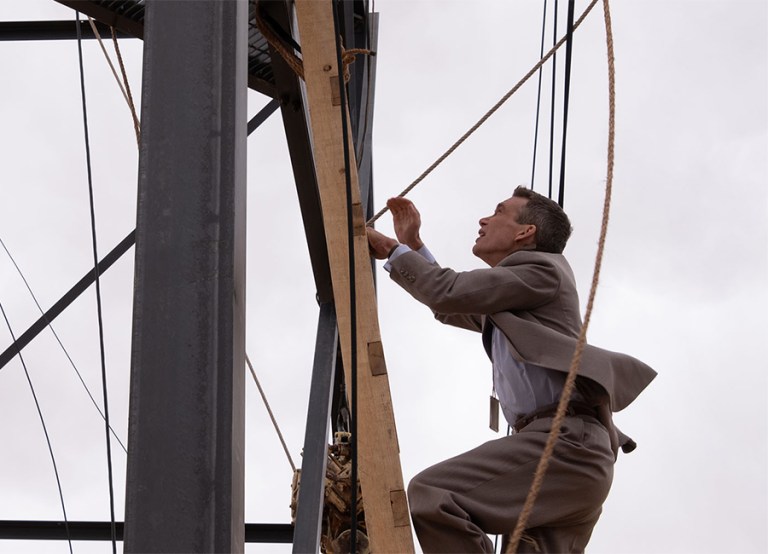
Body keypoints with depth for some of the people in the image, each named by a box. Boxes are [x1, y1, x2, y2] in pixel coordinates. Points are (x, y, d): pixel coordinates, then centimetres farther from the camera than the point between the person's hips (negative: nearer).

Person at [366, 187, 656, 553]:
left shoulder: (541, 268, 3)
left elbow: (450, 292, -6)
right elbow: (450, 309, 47)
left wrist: (393, 250, 8)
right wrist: (412, 245, 40)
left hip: (565, 440, -10)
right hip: (560, 445, 10)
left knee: (430, 495, -23)